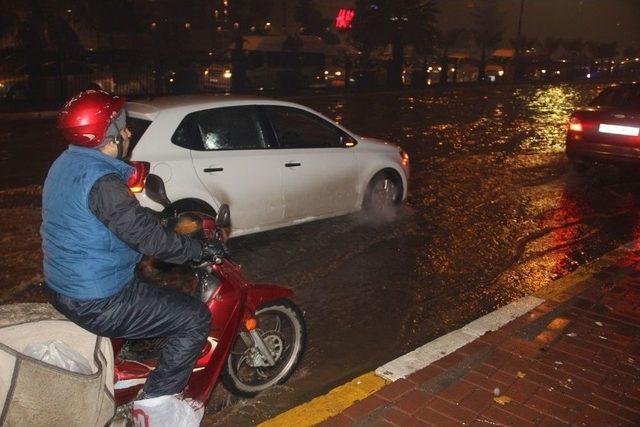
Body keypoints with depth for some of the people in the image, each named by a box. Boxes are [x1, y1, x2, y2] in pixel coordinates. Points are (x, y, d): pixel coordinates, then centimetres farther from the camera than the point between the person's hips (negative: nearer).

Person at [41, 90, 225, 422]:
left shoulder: (66, 164, 6)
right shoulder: (101, 180, -26)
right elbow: (148, 237, -27)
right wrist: (201, 250, -14)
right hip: (95, 303, -10)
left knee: (149, 284, 33)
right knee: (195, 319, -5)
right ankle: (154, 404, 4)